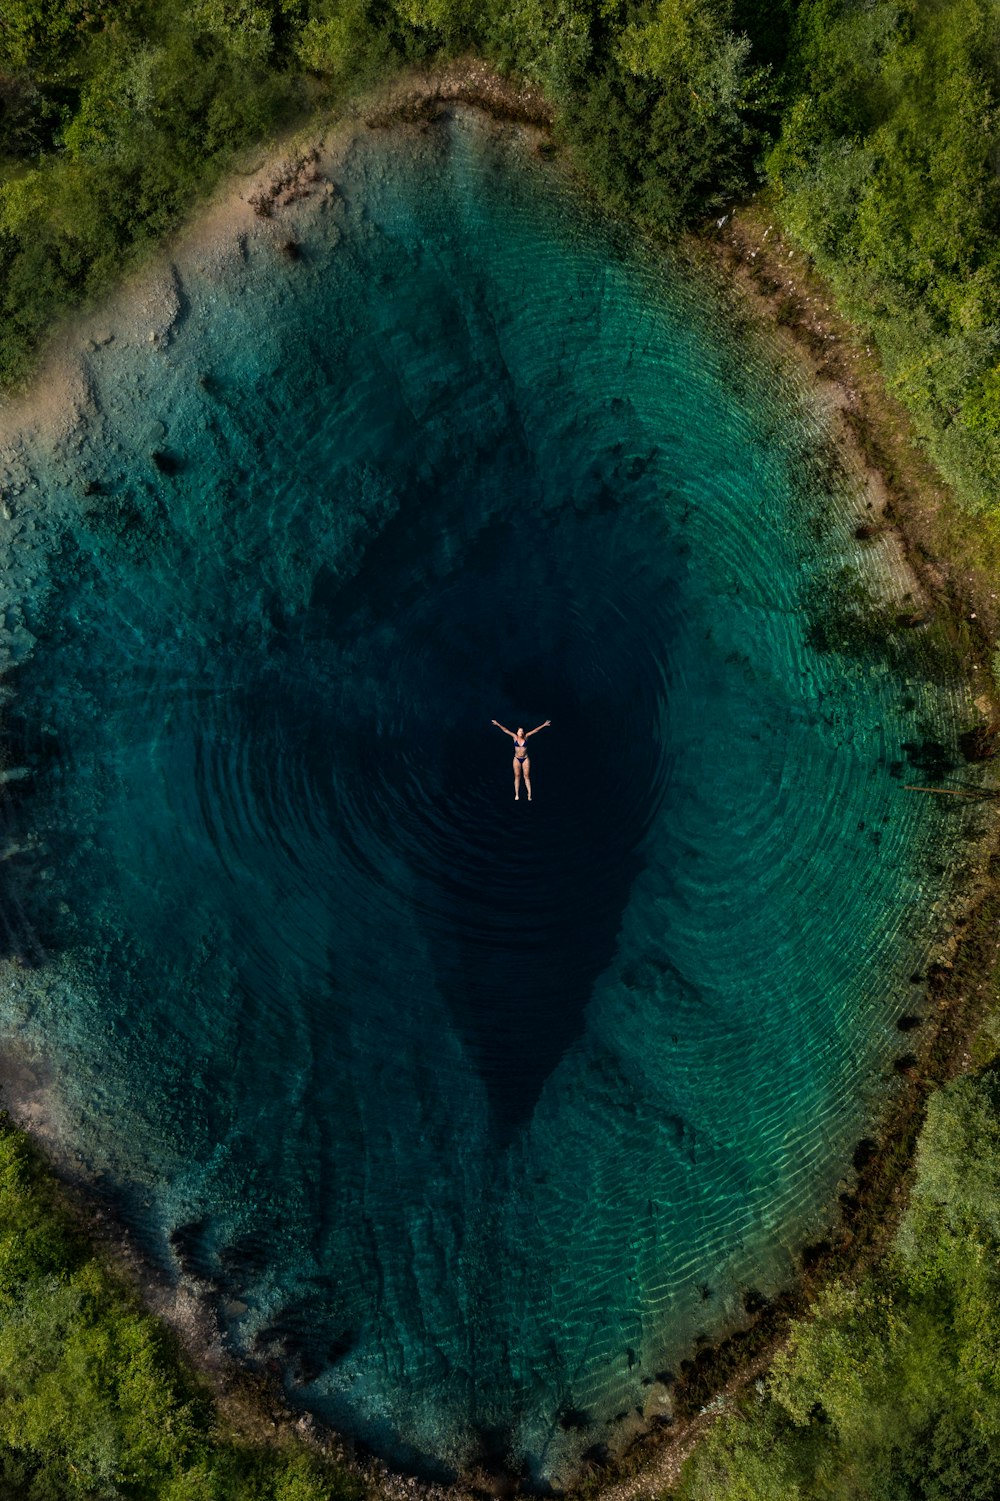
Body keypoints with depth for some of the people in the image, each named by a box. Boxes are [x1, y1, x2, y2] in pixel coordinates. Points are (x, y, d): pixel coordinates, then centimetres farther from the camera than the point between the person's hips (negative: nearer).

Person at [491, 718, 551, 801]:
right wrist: (498, 724, -7)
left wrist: (544, 725, -4)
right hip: (517, 759, 0)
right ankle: (517, 795, 4)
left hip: (525, 759, 0)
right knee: (517, 776, 2)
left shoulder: (526, 737, -1)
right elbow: (506, 730, -4)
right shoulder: (515, 737, -1)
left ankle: (529, 795, -2)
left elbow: (535, 730, -3)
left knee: (527, 776, -1)